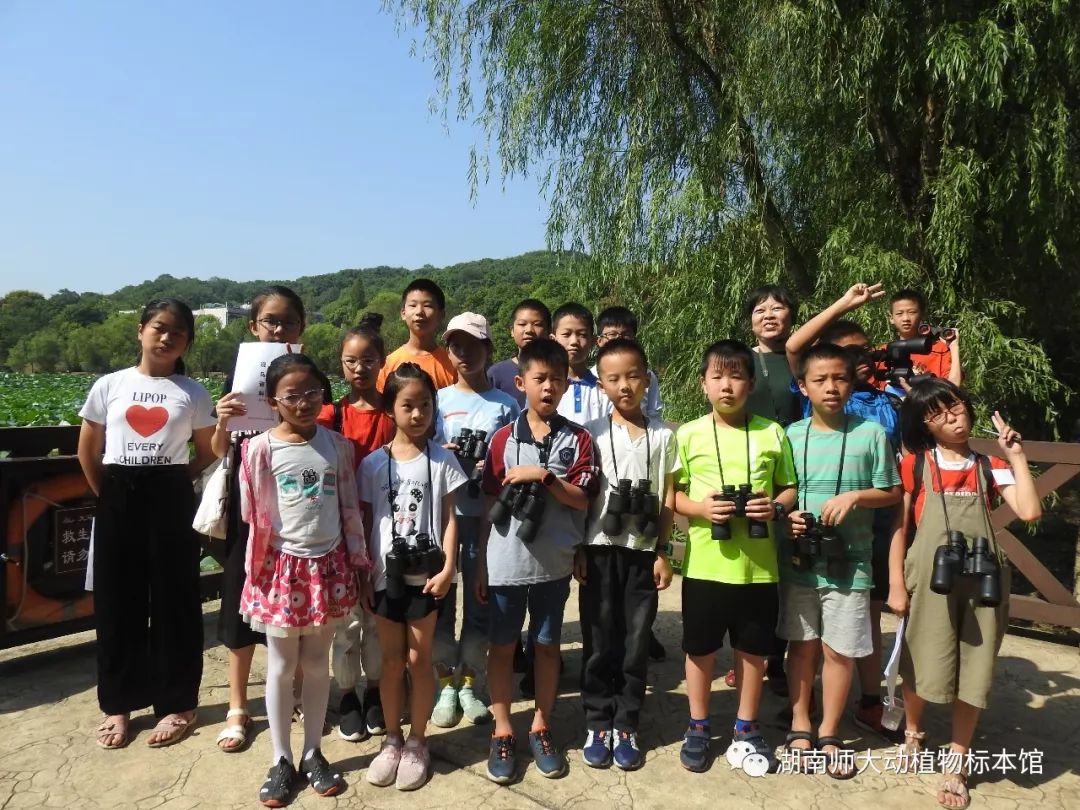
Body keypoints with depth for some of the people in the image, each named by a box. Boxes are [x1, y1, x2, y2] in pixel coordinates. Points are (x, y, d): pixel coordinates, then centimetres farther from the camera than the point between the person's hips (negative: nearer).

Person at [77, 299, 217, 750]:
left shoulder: (193, 394, 1)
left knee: (174, 601, 5)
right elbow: (88, 451, 9)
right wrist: (108, 494, 5)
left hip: (171, 500, -1)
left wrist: (170, 483, -1)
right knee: (118, 601, 9)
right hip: (118, 499, 2)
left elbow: (207, 453, 7)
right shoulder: (108, 386, 3)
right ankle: (117, 704, 25)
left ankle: (176, 704, 18)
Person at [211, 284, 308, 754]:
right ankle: (237, 708, 25)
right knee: (242, 603, 9)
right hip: (248, 503, 1)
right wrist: (222, 422, -14)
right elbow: (220, 451, 6)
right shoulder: (239, 377, 2)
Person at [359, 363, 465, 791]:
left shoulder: (442, 459, -3)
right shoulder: (373, 463, -1)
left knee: (419, 660, 9)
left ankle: (417, 742, 25)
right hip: (386, 574, 1)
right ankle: (392, 739, 29)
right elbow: (364, 522, 3)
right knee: (391, 661, 13)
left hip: (425, 574, -1)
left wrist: (448, 567, -11)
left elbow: (449, 517, -3)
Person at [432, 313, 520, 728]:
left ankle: (468, 683, 27)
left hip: (486, 515, 0)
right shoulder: (438, 400, 3)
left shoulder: (505, 405, 2)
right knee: (440, 601, 7)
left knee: (479, 601, 9)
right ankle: (446, 685, 24)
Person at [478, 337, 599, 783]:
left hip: (553, 563, 0)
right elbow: (491, 505, 3)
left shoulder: (578, 439, -1)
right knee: (502, 646, 10)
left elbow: (581, 499, -6)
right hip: (504, 562, 0)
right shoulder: (503, 438, 0)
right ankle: (502, 731, 26)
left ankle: (541, 728, 31)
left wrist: (544, 476, -19)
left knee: (547, 645, 13)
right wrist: (481, 564, 3)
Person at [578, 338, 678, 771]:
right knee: (600, 641, 7)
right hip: (601, 551, -1)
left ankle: (626, 726, 23)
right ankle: (598, 725, 21)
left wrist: (663, 553, 1)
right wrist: (579, 549, -5)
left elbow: (668, 499, 4)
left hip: (643, 552, 1)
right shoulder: (592, 433, -2)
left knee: (636, 642, 8)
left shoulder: (663, 435, 2)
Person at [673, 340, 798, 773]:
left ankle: (747, 727, 35)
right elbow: (671, 494, 1)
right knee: (700, 648, 11)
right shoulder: (688, 434, -3)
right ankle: (698, 727, 31)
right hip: (705, 563, -1)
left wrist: (776, 507, -13)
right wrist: (701, 508, -17)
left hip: (758, 564, 1)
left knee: (754, 649, 15)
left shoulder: (772, 433, 1)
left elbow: (790, 488, 8)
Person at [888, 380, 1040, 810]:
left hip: (981, 579, 2)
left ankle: (956, 764, 24)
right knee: (921, 665, 7)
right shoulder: (916, 465, 1)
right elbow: (899, 526, 0)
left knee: (973, 672, 8)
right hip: (930, 578, -2)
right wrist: (896, 584, -6)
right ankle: (912, 733, 37)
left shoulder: (990, 467, 7)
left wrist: (1016, 456, -5)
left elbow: (1030, 512, -7)